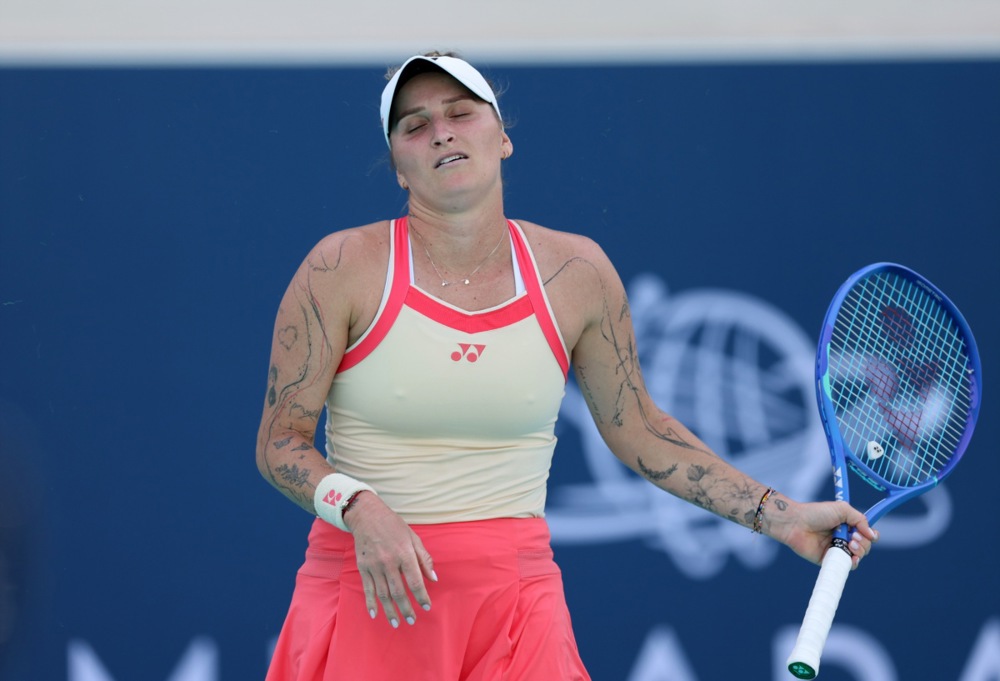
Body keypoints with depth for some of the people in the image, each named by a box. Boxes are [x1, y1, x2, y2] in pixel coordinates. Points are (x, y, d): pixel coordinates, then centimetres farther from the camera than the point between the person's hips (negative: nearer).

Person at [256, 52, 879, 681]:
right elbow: (280, 441, -1)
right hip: (370, 599, -2)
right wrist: (358, 509, -21)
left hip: (516, 594, 2)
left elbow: (637, 430, 14)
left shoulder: (576, 272, 2)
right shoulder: (343, 269, -5)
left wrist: (780, 516, 10)